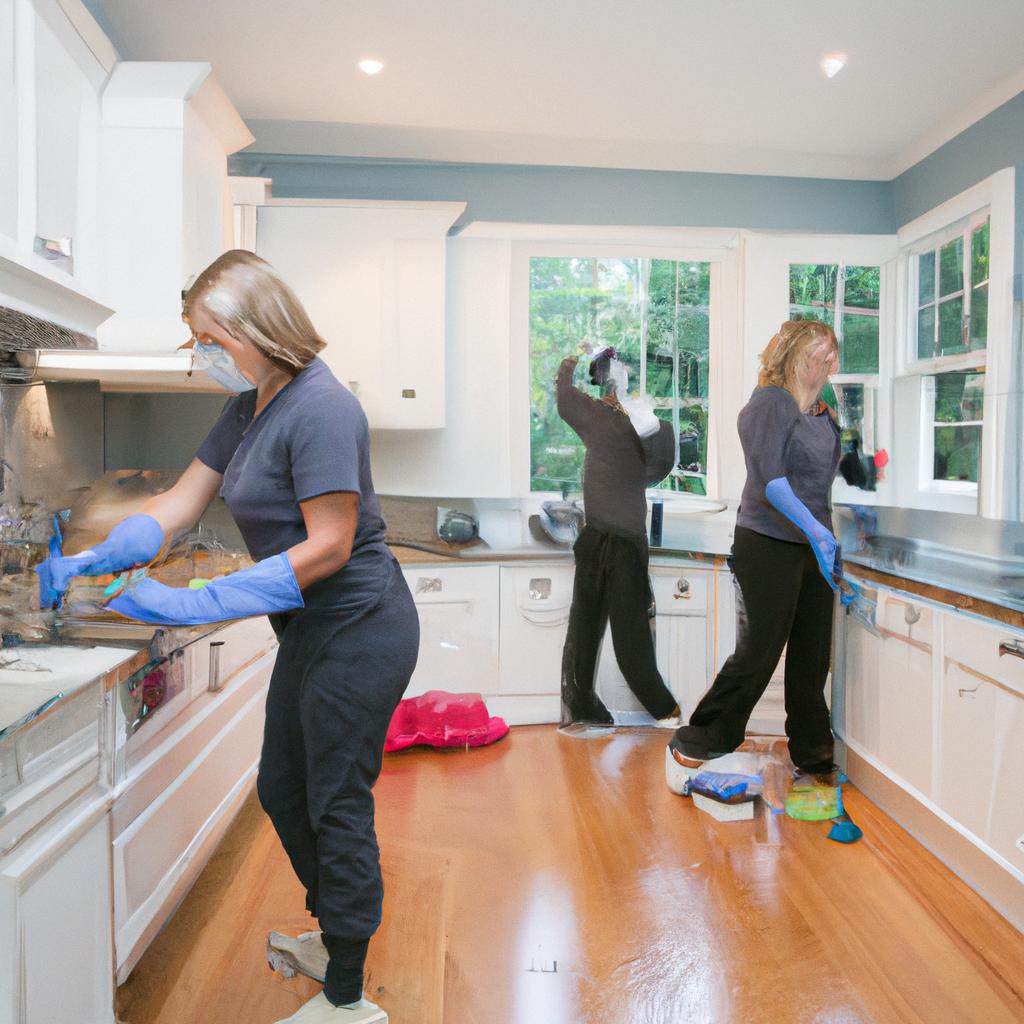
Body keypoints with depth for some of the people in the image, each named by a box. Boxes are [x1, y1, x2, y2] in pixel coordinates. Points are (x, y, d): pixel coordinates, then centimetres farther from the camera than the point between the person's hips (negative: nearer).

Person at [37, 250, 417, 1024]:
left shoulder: (318, 407, -21)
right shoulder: (251, 407, 9)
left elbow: (329, 546, -25)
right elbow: (179, 504, 10)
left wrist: (197, 604, -24)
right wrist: (94, 561, -2)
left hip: (359, 630, -10)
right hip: (313, 631, 10)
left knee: (338, 806, 3)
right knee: (283, 789, 21)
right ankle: (332, 938, 44)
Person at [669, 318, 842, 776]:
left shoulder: (824, 413, 14)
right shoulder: (770, 403, -10)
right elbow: (771, 480, -20)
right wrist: (815, 530, -28)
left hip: (814, 548, 8)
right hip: (769, 546, -7)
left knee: (812, 656, 11)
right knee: (759, 652, -3)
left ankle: (814, 757, 24)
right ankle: (696, 743, 12)